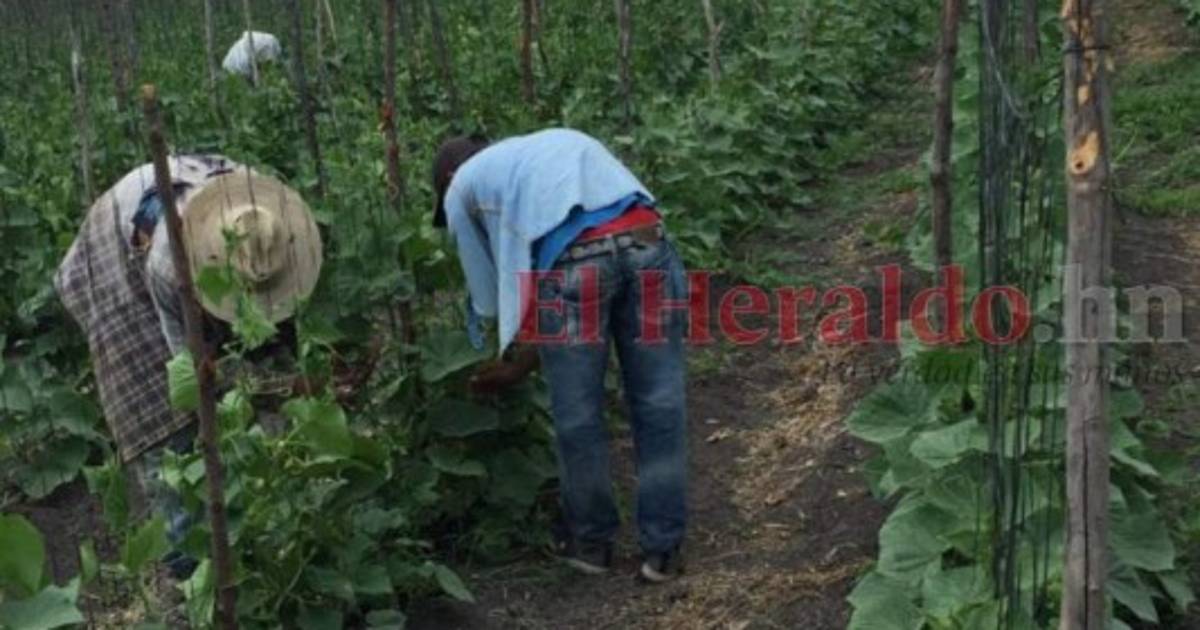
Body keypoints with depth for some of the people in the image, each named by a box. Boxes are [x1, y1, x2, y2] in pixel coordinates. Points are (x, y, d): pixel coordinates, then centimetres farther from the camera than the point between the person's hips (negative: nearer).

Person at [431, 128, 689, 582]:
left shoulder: (461, 188, 26)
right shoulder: (560, 143, 40)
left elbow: (490, 299, 28)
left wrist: (511, 356, 46)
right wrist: (522, 366, 38)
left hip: (573, 260, -4)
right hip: (647, 241, 4)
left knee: (578, 416, 14)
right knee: (659, 406, 13)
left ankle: (592, 541, 32)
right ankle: (663, 548, 23)